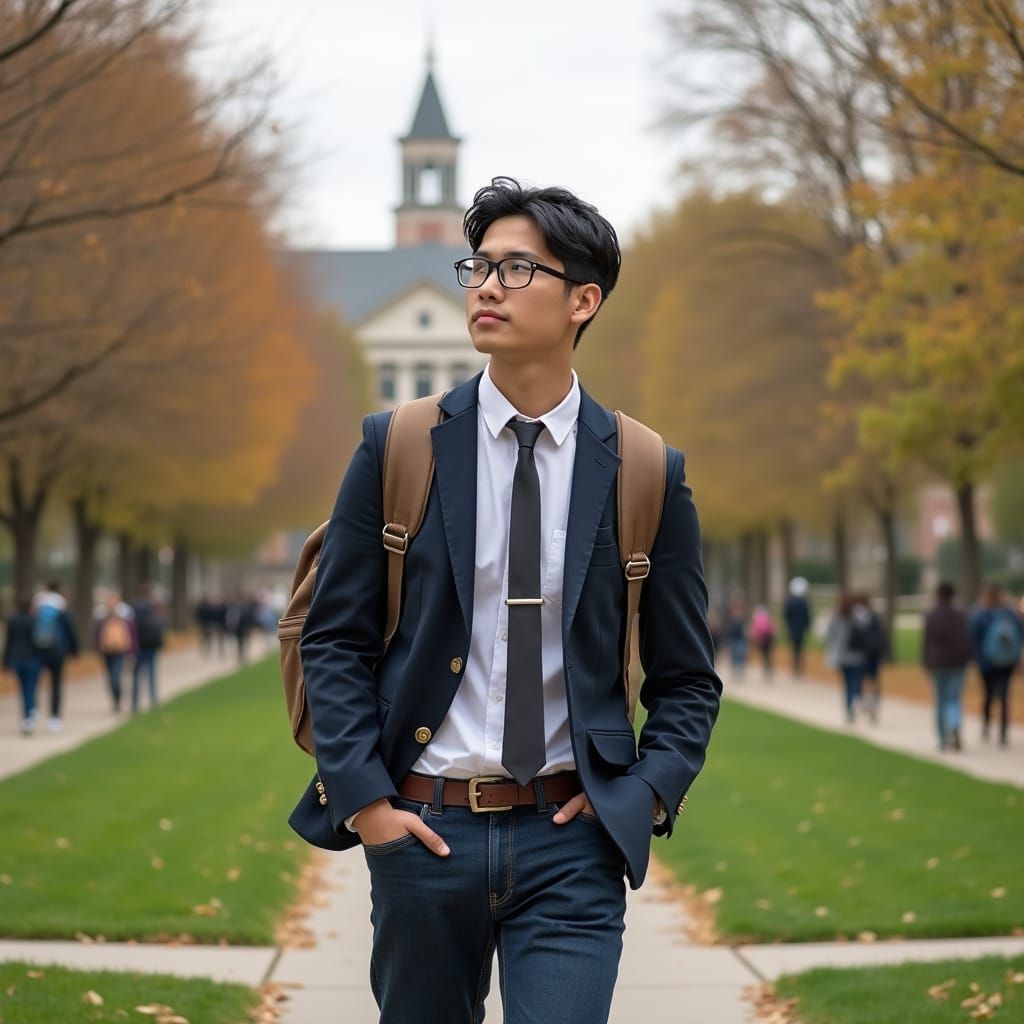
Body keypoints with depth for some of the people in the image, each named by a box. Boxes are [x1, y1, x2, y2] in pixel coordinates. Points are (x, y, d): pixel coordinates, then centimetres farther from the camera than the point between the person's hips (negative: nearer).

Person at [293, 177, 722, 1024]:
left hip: (569, 837, -1)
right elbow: (334, 640, 3)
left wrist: (645, 796, -5)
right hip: (422, 827, 1)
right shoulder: (396, 447, 2)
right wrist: (362, 797, -6)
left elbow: (687, 680, 9)